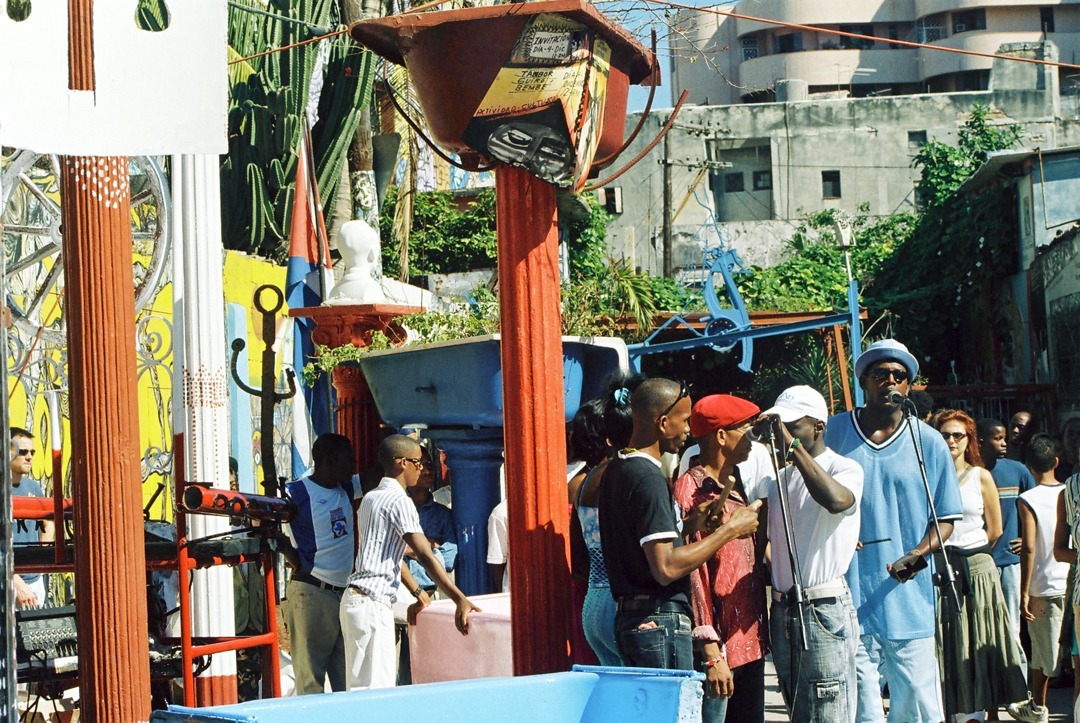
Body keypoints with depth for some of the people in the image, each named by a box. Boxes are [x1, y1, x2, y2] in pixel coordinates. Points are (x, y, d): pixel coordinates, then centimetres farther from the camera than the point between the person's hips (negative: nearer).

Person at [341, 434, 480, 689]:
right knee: (373, 686, -12)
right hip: (371, 603, -10)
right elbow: (425, 556, -18)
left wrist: (417, 592, 26)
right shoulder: (399, 501, -11)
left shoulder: (370, 498, 18)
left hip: (356, 599, 10)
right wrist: (460, 600, -21)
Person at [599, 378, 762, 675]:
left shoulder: (616, 470, 14)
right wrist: (728, 531, -14)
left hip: (627, 617, 10)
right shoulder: (648, 478, -17)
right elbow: (666, 567, -22)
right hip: (660, 623, -10)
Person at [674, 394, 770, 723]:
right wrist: (710, 652, -19)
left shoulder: (736, 488, 17)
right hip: (721, 647, -9)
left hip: (750, 643, 9)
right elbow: (691, 571, -15)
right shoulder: (690, 490, -11)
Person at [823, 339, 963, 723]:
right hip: (850, 597, 0)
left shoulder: (929, 442, 7)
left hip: (908, 600, 1)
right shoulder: (833, 433, 7)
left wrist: (917, 555, -9)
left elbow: (945, 519, 10)